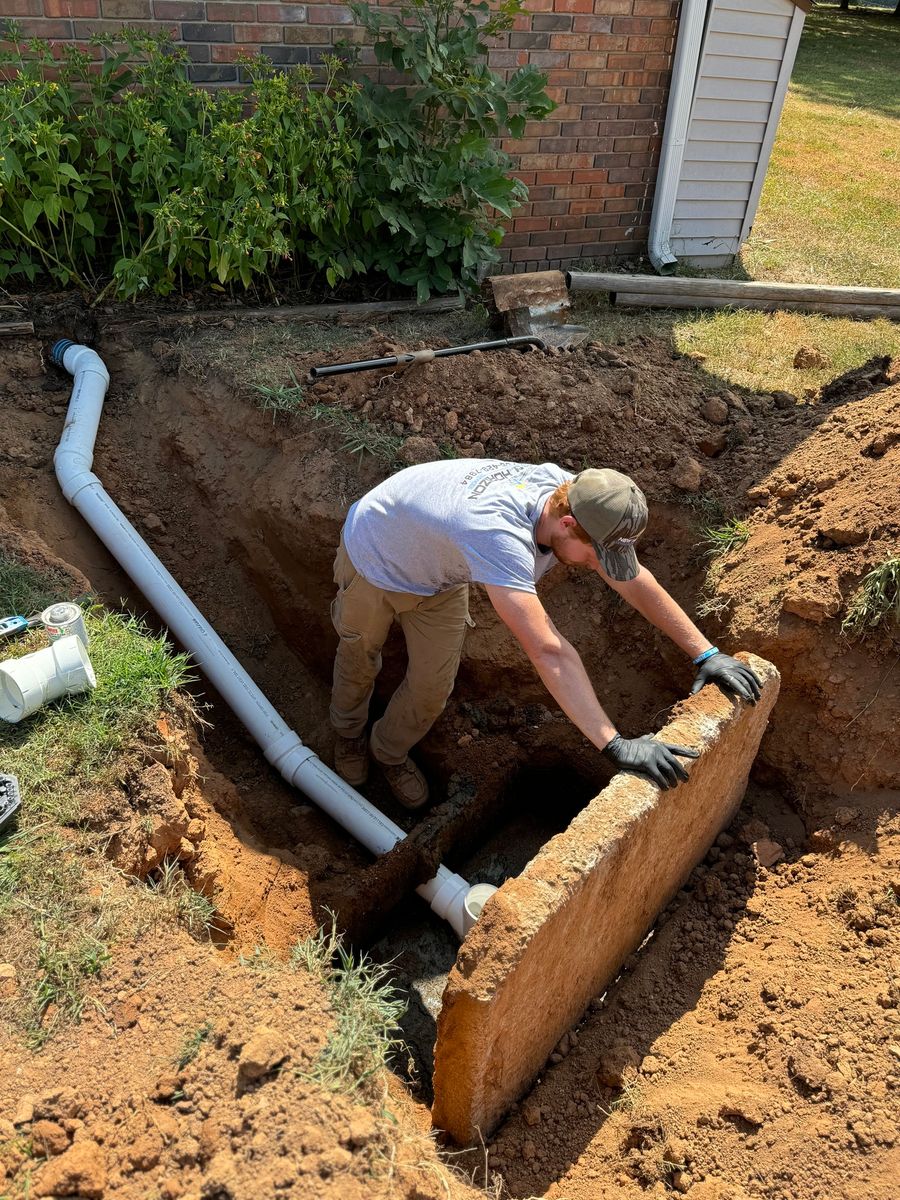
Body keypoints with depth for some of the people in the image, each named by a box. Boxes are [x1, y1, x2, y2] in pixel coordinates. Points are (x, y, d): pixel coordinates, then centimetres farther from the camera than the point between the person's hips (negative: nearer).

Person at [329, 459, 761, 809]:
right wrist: (615, 745, -56)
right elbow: (549, 651, -55)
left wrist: (707, 653, -17)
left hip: (438, 575, 6)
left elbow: (635, 582, -16)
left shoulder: (570, 494, -26)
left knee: (433, 687, 11)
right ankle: (349, 730, 54)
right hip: (374, 556, -5)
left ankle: (390, 751, 41)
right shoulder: (501, 536, -50)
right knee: (360, 658, 21)